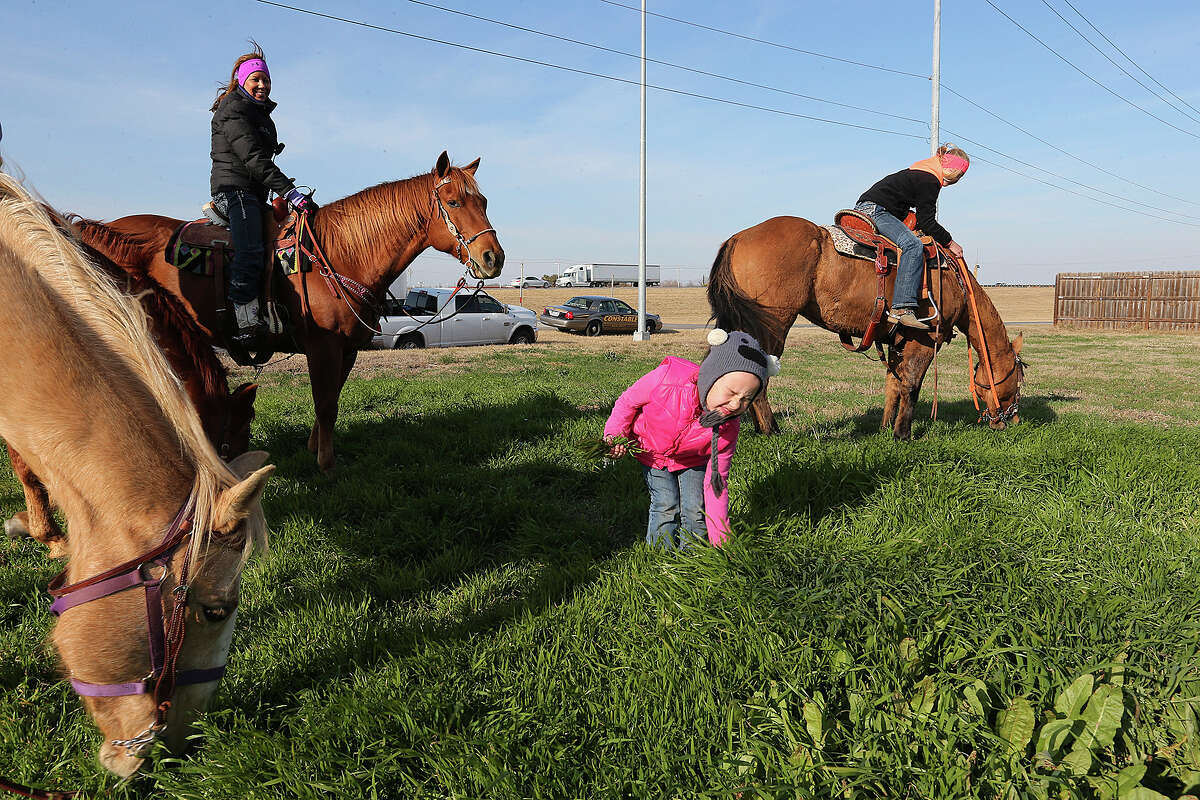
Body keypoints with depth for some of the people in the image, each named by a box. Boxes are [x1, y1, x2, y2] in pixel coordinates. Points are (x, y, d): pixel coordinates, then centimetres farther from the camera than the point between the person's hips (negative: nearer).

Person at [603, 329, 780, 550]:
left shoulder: (728, 428, -30)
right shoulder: (666, 379, -41)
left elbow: (716, 482, -19)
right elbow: (629, 401, -17)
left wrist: (720, 537, -21)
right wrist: (614, 434, -22)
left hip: (692, 461, 2)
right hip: (651, 451, -1)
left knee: (695, 509, -4)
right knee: (666, 506, -8)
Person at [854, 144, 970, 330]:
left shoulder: (919, 173, 22)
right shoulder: (930, 181, -9)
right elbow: (927, 222, -10)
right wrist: (949, 242, 0)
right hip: (875, 210, -12)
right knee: (913, 245, -29)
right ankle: (902, 308, -41)